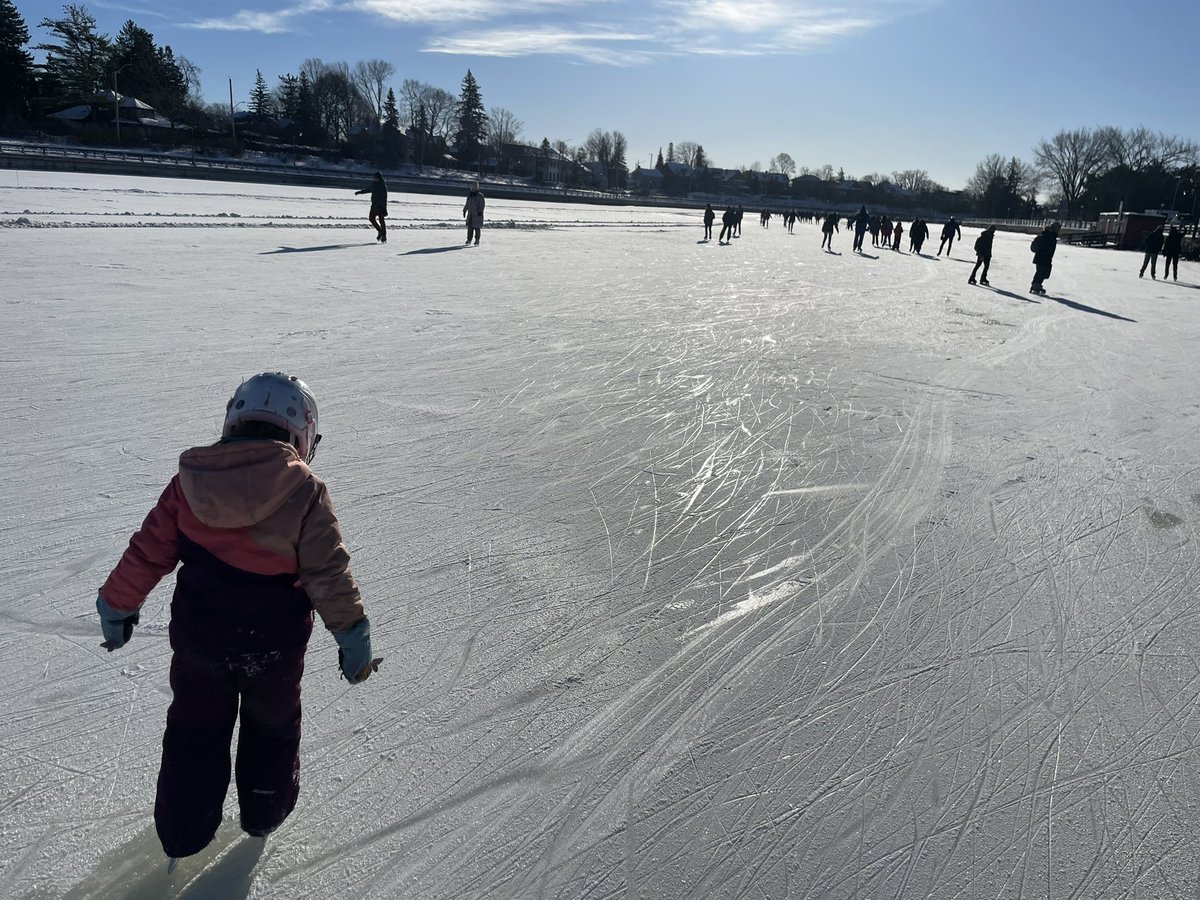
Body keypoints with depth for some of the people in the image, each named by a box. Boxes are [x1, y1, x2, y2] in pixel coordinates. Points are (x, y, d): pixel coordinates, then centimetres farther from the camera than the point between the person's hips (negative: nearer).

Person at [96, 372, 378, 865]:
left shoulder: (190, 481, -7)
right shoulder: (303, 491, -17)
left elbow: (147, 553, 0)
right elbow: (329, 574, -15)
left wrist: (117, 605, 16)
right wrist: (353, 638, -5)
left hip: (197, 641, 2)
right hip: (274, 648, -2)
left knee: (194, 732, 24)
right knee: (272, 728, 24)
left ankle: (183, 834, 37)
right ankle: (265, 814, 42)